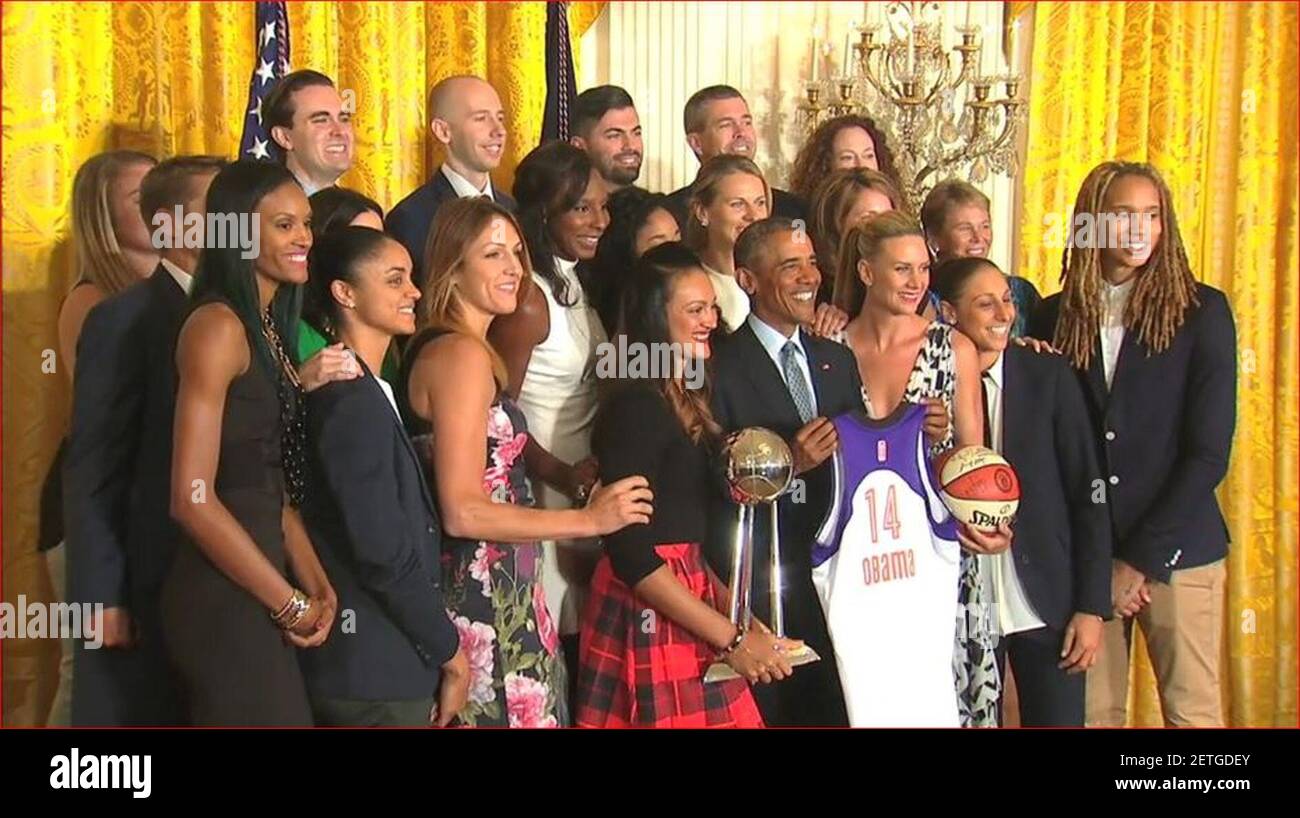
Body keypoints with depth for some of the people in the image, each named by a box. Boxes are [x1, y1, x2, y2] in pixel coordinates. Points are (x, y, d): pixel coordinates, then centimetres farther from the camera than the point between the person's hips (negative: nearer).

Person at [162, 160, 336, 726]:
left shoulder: (269, 328, 13)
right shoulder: (218, 325, -14)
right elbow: (192, 498, -20)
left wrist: (317, 587, 0)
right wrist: (291, 603, -11)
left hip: (255, 593, 9)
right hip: (224, 599, -8)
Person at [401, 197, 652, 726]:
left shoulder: (478, 353, 15)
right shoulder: (461, 353, -15)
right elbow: (461, 512, -20)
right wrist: (590, 519, -15)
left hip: (500, 596, 10)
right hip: (486, 603, -10)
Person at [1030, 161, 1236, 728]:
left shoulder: (1201, 312, -2)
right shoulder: (1057, 317, 4)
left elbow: (1209, 451, -6)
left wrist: (1141, 558, -9)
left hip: (1176, 549, -2)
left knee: (1193, 709, 1)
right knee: (1093, 709, 5)